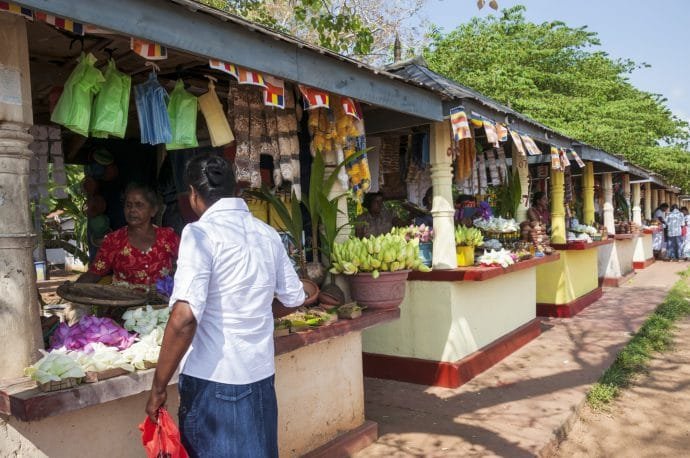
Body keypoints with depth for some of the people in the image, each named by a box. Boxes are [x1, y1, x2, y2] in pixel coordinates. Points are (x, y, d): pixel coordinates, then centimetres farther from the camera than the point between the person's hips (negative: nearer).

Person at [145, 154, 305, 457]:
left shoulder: (201, 233, -14)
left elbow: (185, 318, -23)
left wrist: (158, 387, -13)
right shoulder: (268, 233, 6)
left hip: (214, 379, -6)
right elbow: (293, 299, 15)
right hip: (261, 374, 6)